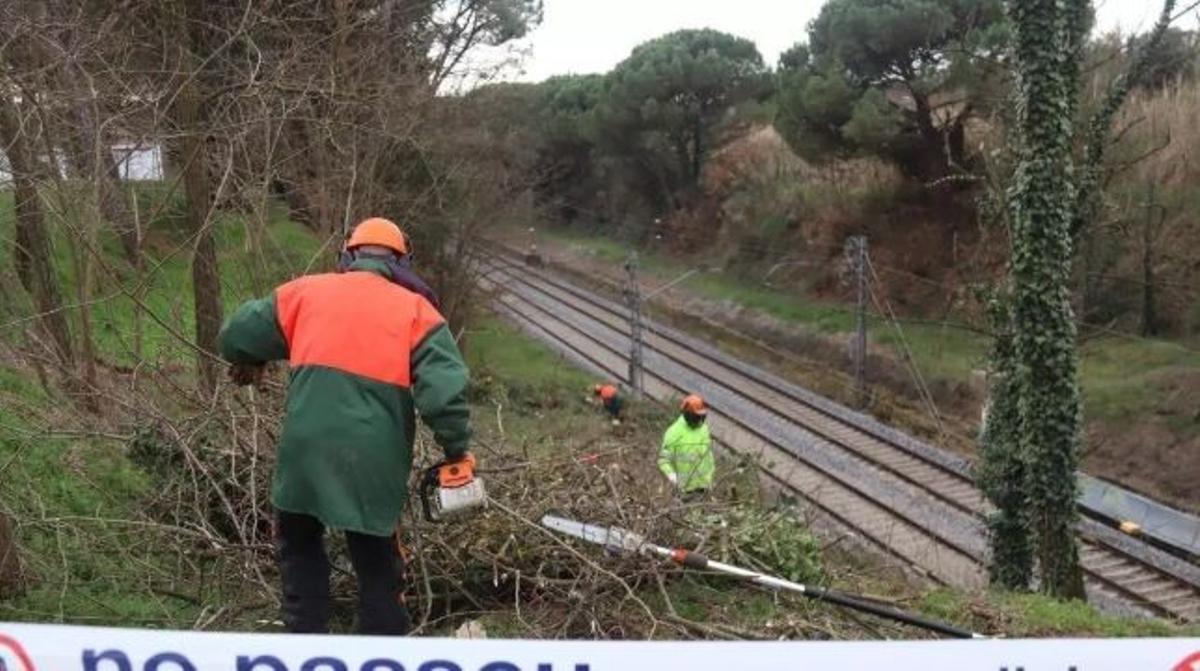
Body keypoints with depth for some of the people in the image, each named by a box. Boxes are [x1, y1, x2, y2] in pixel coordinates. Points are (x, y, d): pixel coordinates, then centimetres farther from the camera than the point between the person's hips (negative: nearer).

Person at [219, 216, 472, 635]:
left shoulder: (306, 291, 10)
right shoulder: (416, 310, 4)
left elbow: (238, 334, 19)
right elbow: (444, 390, -8)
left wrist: (248, 363, 40)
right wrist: (457, 449, 4)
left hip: (306, 450, 1)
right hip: (372, 460, -1)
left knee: (300, 546, 24)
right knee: (376, 563, 16)